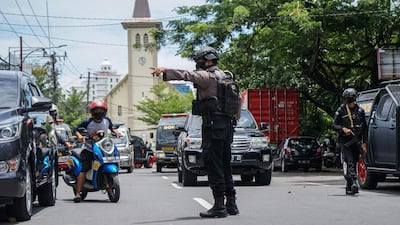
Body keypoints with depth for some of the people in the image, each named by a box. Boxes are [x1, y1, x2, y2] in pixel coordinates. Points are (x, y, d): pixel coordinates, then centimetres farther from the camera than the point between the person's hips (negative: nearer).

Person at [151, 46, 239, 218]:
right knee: (225, 166, 13)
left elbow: (187, 75, -23)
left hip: (213, 125, -9)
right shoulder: (222, 75, 18)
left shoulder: (206, 76, -8)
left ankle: (219, 206, -9)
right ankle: (231, 204, 17)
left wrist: (164, 71, -29)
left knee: (213, 165, -7)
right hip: (227, 125, 9)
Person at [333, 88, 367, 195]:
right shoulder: (341, 110, 3)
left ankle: (349, 187, 11)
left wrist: (364, 143, 8)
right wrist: (343, 129, -17)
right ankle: (353, 182, -28)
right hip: (345, 140, -3)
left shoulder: (360, 111, 10)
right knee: (350, 162, -17)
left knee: (354, 163, 4)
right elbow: (334, 125, 3)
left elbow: (364, 128, 13)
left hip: (356, 141, 3)